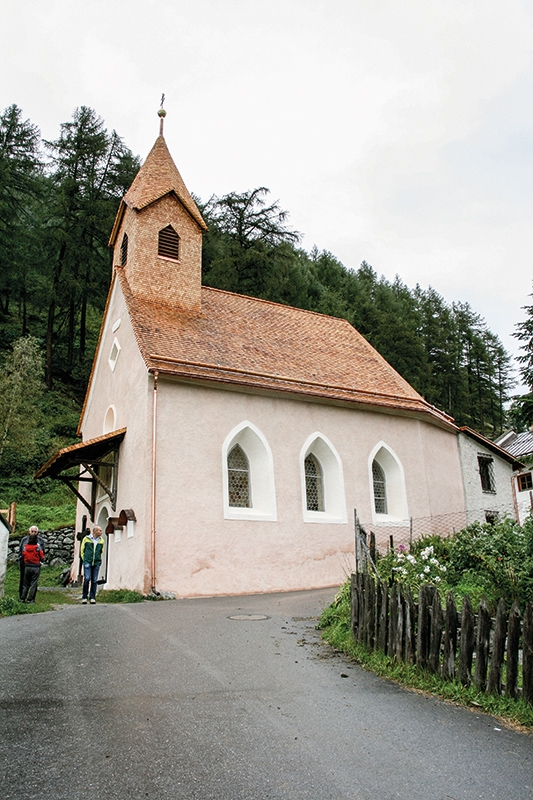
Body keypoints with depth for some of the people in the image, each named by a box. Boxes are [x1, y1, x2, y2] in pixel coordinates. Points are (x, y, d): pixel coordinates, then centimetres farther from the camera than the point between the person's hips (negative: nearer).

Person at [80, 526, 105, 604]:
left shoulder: (101, 540, 9)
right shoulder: (86, 539, 0)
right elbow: (82, 550, 9)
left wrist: (99, 560, 13)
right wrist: (84, 559, 4)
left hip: (96, 563, 3)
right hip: (87, 562, -3)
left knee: (94, 580, 2)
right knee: (87, 579, -11)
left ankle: (92, 597, 9)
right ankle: (84, 597, 1)